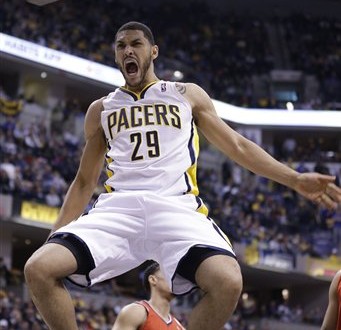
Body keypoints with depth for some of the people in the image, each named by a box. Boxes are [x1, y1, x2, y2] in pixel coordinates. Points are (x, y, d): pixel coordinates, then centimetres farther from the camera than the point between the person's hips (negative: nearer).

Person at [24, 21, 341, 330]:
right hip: (117, 208, 2)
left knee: (228, 282, -33)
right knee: (38, 268, -26)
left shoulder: (188, 95, 20)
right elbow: (84, 181, 26)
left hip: (177, 206, -1)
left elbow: (237, 146, 22)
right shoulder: (100, 110, 23)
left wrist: (296, 180, 12)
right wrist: (56, 235, 15)